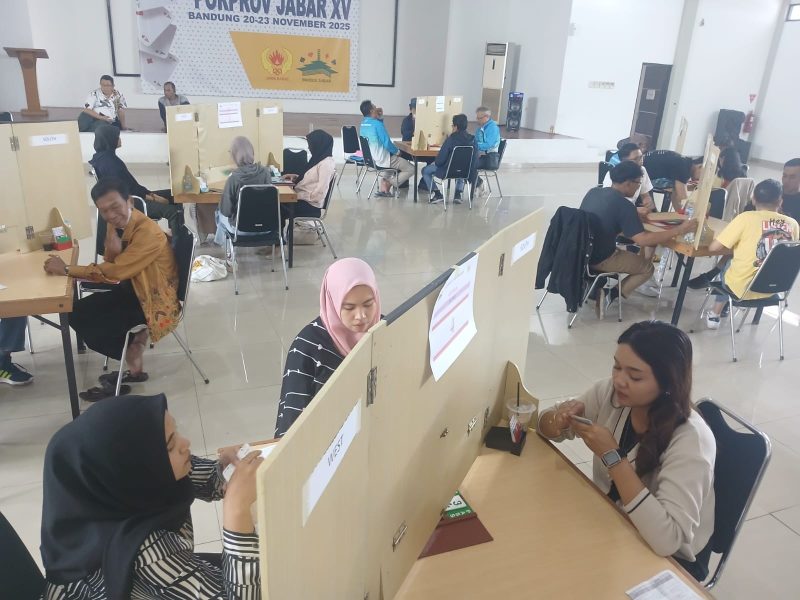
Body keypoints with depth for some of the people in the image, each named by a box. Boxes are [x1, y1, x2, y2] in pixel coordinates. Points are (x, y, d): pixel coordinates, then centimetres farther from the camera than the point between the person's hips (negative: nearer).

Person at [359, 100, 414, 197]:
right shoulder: (377, 124, -21)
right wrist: (397, 151, -6)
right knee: (411, 169, -1)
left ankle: (384, 182, 19)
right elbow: (387, 143, -22)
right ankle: (387, 185, -1)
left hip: (369, 158, 9)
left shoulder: (362, 124, 4)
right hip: (382, 159, -9)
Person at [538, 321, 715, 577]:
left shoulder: (690, 440, -28)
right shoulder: (610, 393, -12)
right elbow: (547, 427, 1)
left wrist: (612, 456, -35)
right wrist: (562, 419, -23)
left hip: (666, 560, -5)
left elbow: (667, 540, -35)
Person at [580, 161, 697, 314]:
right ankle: (610, 295, 5)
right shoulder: (623, 205, -20)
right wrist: (680, 229, -21)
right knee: (647, 267, 13)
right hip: (599, 259, -7)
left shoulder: (594, 191, 1)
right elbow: (642, 240, -26)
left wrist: (636, 214, 24)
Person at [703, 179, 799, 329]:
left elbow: (713, 248, -16)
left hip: (742, 288, -4)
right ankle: (718, 312, 38)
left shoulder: (746, 217, -15)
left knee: (727, 265, 29)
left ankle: (714, 315, 31)